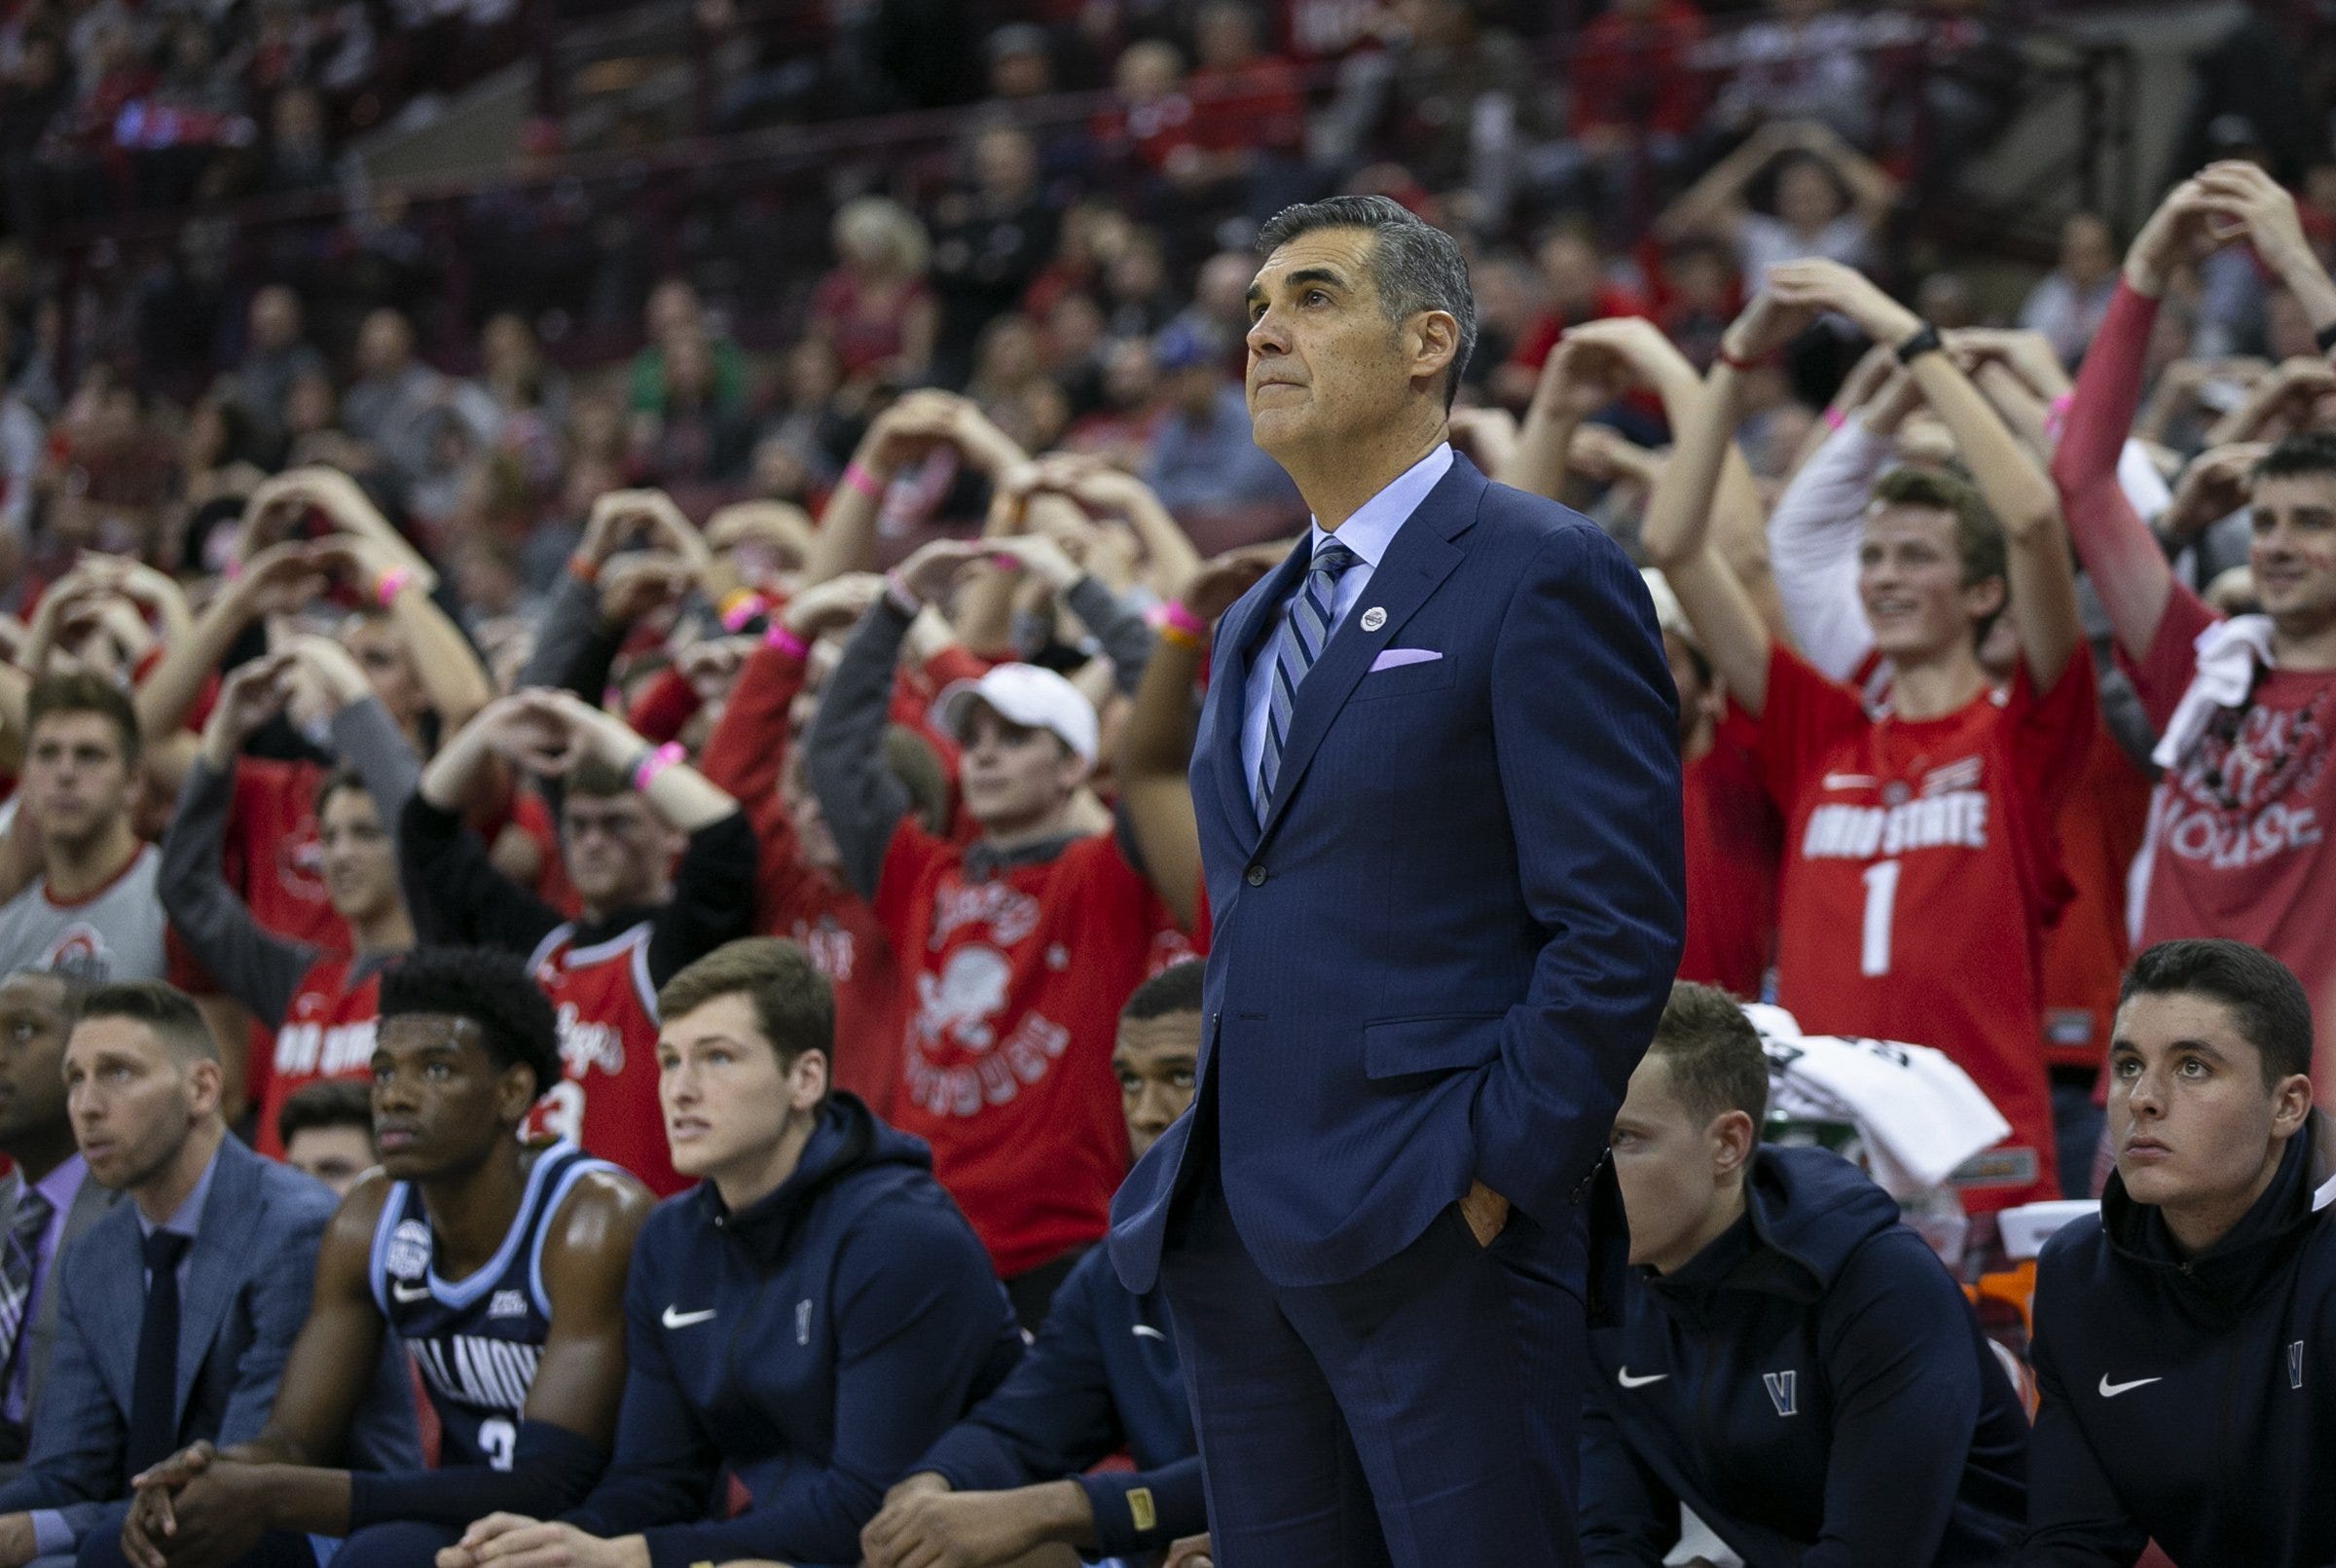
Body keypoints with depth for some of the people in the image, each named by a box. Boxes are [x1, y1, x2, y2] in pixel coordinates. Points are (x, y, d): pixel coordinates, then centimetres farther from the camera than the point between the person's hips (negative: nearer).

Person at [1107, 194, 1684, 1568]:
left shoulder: (1542, 576, -5)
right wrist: (1200, 1176, 13)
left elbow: (1618, 925, -12)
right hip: (1231, 1234, 8)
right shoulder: (1257, 627, 21)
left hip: (1434, 1239, -8)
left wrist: (1495, 1171, -16)